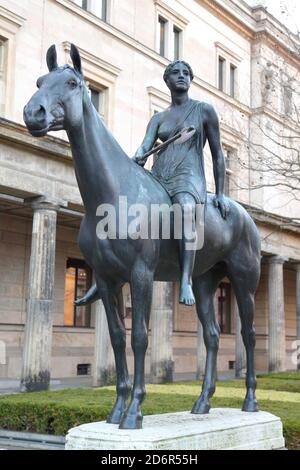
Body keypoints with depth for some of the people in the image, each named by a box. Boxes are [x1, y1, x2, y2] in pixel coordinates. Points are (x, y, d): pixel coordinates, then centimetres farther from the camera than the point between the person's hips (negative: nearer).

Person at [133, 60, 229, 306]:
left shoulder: (204, 110, 10)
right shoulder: (159, 118, 19)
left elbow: (217, 154, 10)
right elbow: (146, 144, 3)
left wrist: (220, 194, 5)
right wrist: (139, 156, -23)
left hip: (189, 177, -4)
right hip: (157, 177, 5)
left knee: (186, 210, -39)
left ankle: (187, 281, -46)